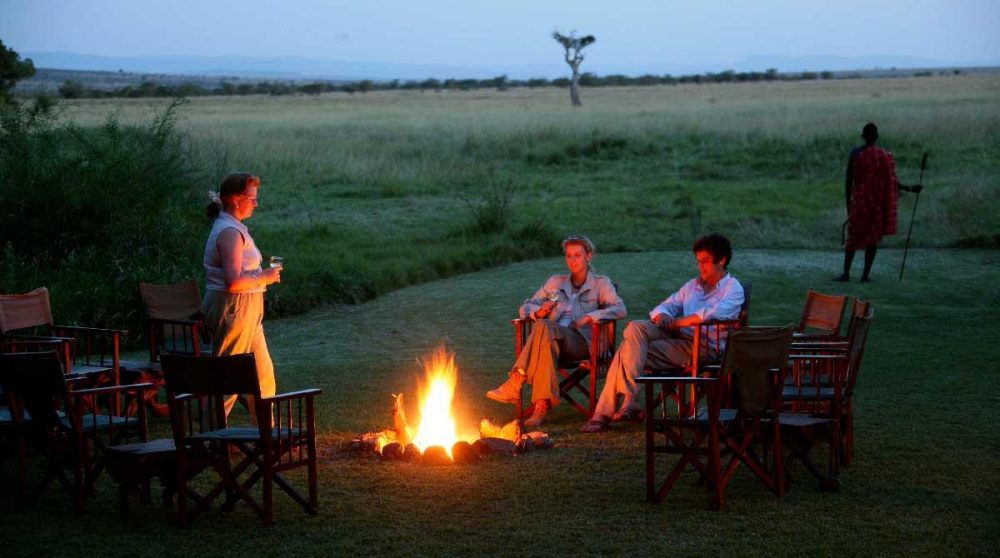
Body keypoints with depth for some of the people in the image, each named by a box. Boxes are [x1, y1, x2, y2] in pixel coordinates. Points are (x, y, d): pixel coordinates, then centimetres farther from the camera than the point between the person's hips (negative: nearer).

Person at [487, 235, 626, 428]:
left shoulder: (600, 283, 16)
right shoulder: (556, 281, 26)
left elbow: (619, 309, 0)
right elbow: (526, 307, 21)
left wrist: (590, 317, -15)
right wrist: (539, 311, -4)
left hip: (581, 342, -3)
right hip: (552, 339, 3)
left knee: (544, 326, -36)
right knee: (547, 341, -39)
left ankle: (515, 383, -43)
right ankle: (542, 405, -50)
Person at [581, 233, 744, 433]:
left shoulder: (733, 289, 4)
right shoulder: (693, 285, 29)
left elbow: (714, 314, -16)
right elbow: (666, 306, 24)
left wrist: (676, 322, -10)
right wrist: (662, 317, -1)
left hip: (704, 345, -7)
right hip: (676, 337, 7)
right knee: (635, 328, -24)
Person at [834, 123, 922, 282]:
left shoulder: (855, 154, -4)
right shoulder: (885, 156, -1)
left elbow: (849, 180, -3)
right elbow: (892, 181, -4)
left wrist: (849, 201, 5)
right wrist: (910, 189, 9)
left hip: (860, 201, -1)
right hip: (878, 202, 1)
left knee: (853, 236, 7)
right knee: (873, 238, 5)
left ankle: (846, 273, 6)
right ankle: (866, 274, 2)